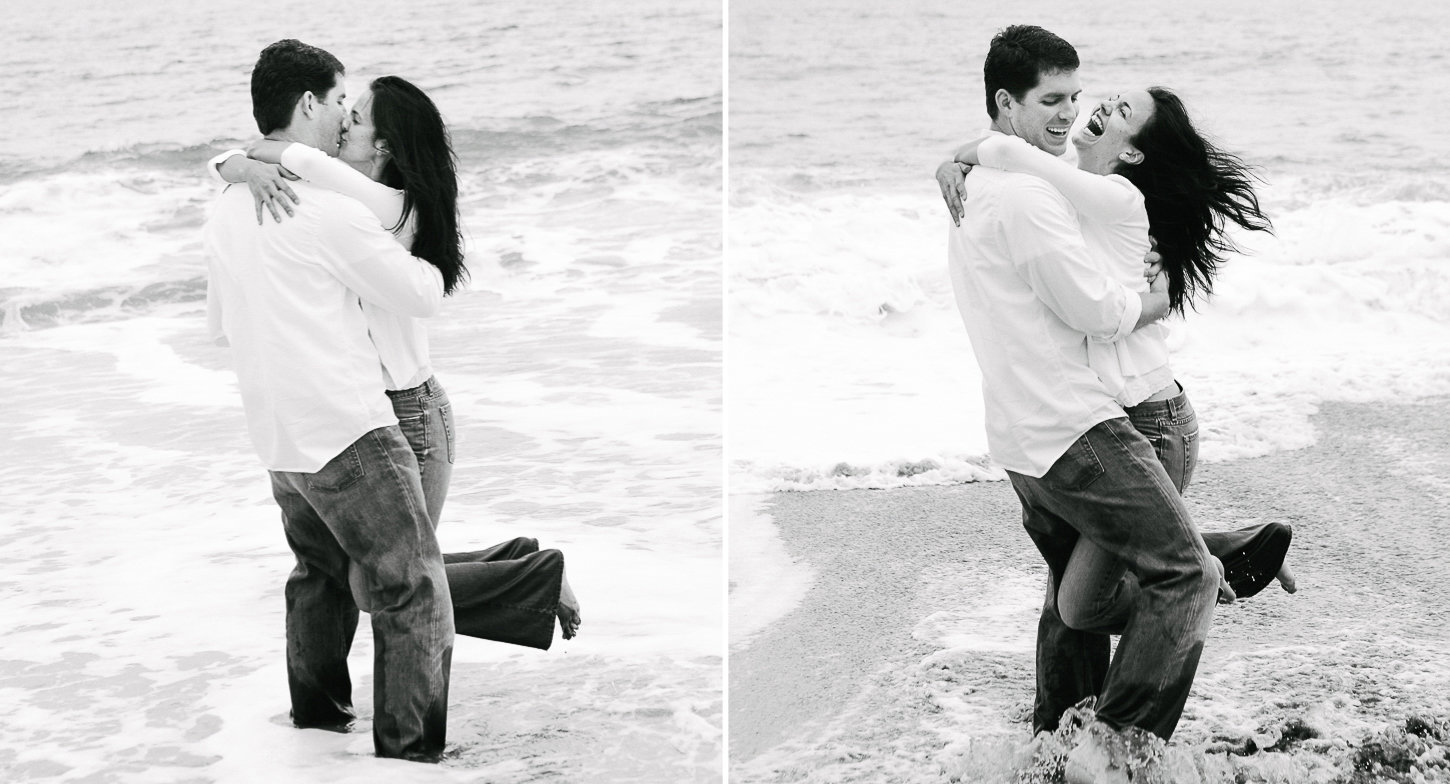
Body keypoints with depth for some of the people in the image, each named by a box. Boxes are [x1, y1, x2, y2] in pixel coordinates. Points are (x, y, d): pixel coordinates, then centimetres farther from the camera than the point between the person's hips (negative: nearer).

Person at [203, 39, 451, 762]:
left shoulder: (223, 211, 8)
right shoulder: (330, 211, -16)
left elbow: (218, 324, 21)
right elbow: (421, 296, -6)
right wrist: (430, 262, 14)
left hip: (276, 437, 8)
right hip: (350, 434, -8)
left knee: (318, 573, 25)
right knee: (413, 595, -2)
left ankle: (315, 718, 33)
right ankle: (410, 756, -2)